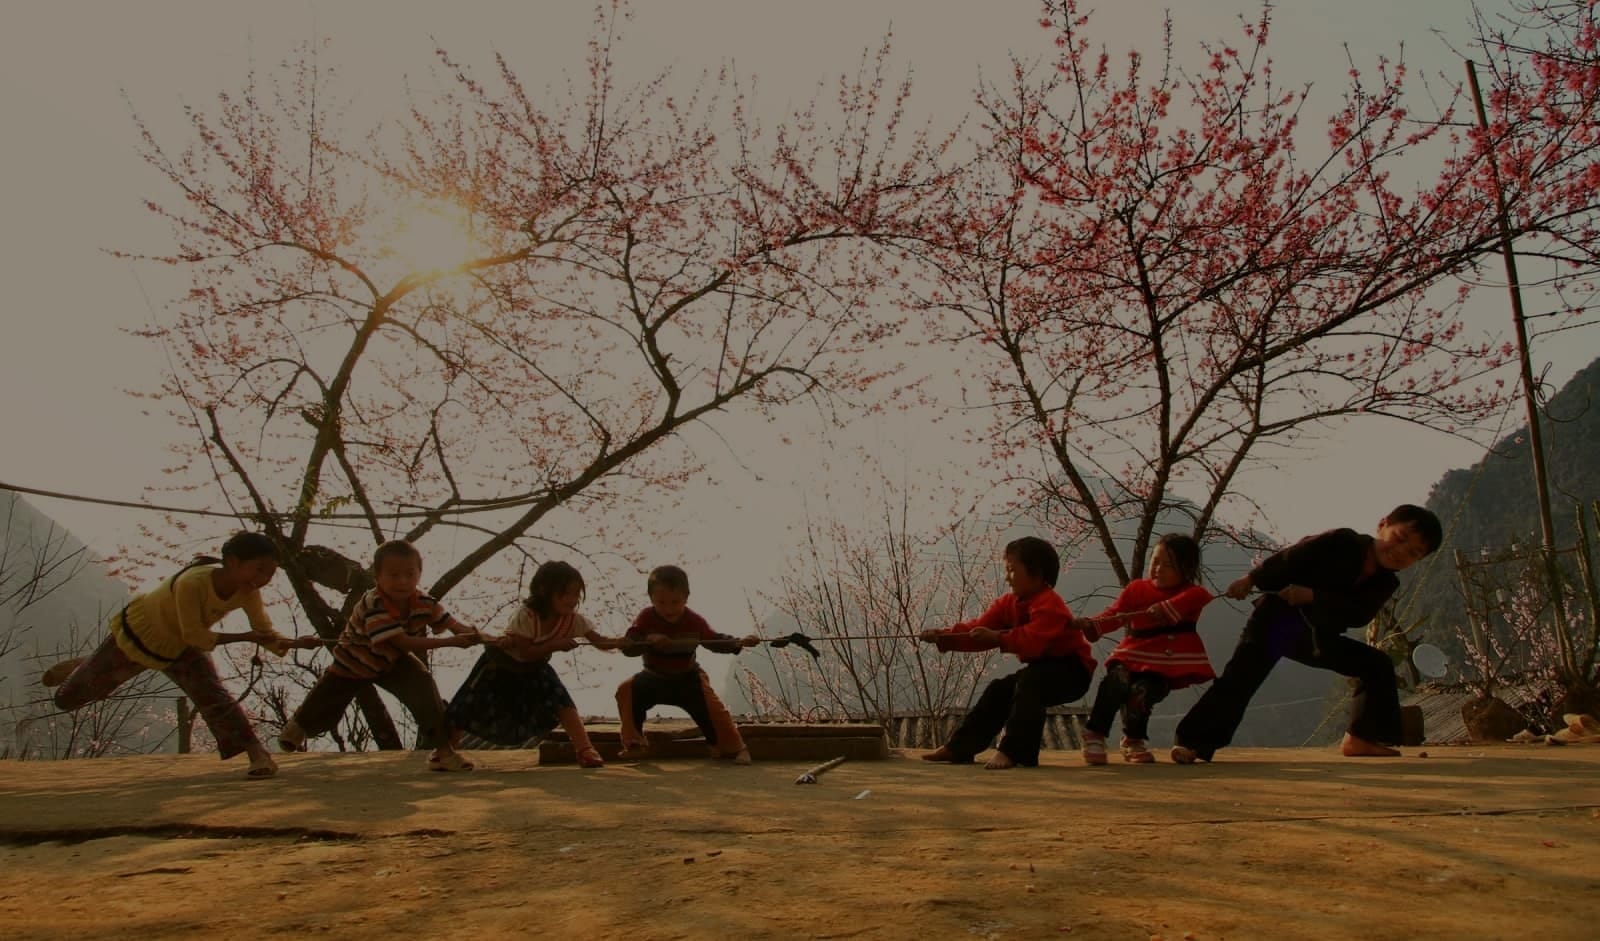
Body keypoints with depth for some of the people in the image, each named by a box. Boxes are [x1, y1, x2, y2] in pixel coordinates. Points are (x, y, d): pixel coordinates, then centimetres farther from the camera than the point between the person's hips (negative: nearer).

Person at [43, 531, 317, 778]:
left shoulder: (248, 591, -26)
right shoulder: (192, 583, -44)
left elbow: (265, 633, -22)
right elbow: (194, 635, -37)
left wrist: (293, 643, -42)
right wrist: (246, 637, -41)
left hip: (180, 648, 3)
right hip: (137, 633, -3)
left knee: (213, 695, -22)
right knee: (69, 697, 17)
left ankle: (257, 752, -19)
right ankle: (78, 669, 50)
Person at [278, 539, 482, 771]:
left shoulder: (424, 602, -25)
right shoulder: (373, 605, -42)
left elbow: (454, 625, -25)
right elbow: (403, 642, -46)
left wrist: (476, 636, -47)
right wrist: (451, 642, -51)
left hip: (393, 661, 3)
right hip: (353, 662, -3)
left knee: (423, 686, -22)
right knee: (325, 707, 13)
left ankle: (443, 748, -15)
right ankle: (299, 725, 52)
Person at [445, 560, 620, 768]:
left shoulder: (574, 620, -22)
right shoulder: (525, 615, -36)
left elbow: (600, 642, -22)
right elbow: (525, 652, -34)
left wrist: (626, 642, -39)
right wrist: (555, 645, -39)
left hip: (534, 668, 4)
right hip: (501, 664, -3)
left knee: (562, 703, -17)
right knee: (472, 707, -3)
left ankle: (584, 749, -18)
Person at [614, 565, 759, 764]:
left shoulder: (694, 621, -12)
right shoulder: (646, 618, -15)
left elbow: (716, 641, -1)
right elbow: (627, 647, -23)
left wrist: (740, 642, -18)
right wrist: (648, 640, -42)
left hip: (688, 678, -1)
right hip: (654, 677, 1)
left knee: (710, 703, -23)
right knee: (627, 690, -22)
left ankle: (733, 747, -5)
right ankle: (634, 743, -9)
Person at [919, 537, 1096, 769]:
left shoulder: (1049, 605, -26)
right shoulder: (1009, 603, 2)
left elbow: (1032, 640, -40)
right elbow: (979, 629, -5)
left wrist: (997, 637, -42)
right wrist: (943, 637, -17)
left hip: (1072, 672, -10)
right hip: (1042, 670, 10)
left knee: (1029, 682, -33)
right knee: (999, 691, 5)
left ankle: (1012, 751, -34)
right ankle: (959, 748, 6)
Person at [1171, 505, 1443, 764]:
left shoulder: (1386, 583, -1)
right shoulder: (1341, 542, -15)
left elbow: (1359, 615, -18)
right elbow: (1288, 559, -12)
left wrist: (1312, 597, -30)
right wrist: (1251, 580, -11)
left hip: (1316, 636, 7)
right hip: (1276, 617, -7)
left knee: (1377, 664, 6)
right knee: (1243, 674, -23)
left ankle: (1360, 738, 9)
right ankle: (1192, 742, -26)